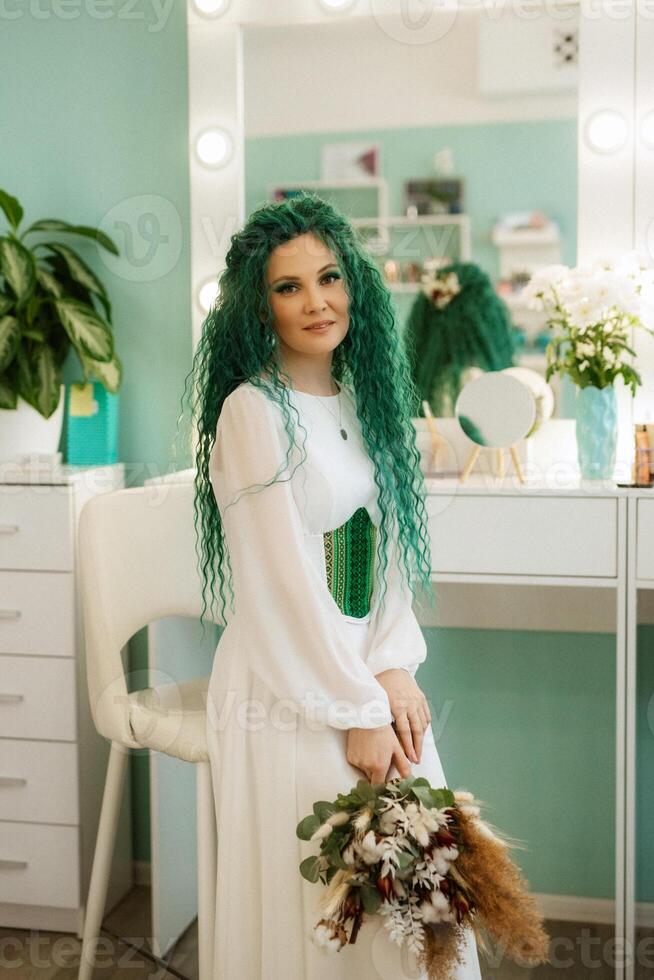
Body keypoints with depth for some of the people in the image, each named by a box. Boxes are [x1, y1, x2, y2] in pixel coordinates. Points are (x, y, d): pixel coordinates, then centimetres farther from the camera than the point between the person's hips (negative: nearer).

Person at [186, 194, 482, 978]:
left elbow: (389, 548, 8)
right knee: (312, 903, 1)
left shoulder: (362, 399, 9)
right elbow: (284, 583, -17)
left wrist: (394, 670, -5)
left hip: (367, 675, 7)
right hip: (287, 691, -7)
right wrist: (357, 712, -14)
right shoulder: (252, 411, -14)